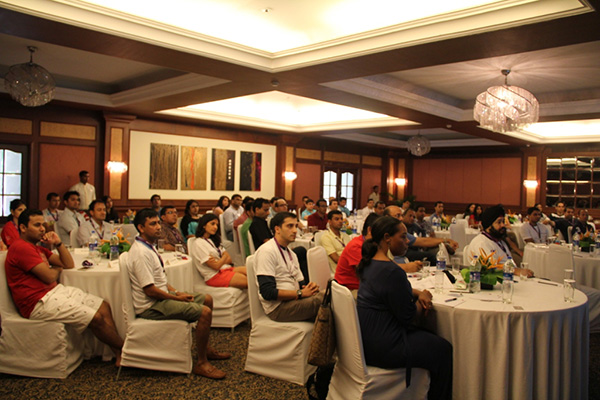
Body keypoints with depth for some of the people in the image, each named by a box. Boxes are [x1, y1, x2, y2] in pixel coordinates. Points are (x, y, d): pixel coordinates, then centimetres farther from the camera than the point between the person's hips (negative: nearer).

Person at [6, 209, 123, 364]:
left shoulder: (36, 247, 20)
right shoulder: (21, 248, -12)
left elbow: (69, 265, 17)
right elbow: (49, 277, -18)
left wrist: (58, 243, 5)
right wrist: (57, 269, 6)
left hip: (55, 291, 10)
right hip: (40, 303, -10)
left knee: (104, 306, -3)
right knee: (96, 318, -19)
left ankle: (117, 353, -7)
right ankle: (124, 348, 1)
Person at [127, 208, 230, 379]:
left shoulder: (148, 246, 11)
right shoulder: (141, 253, -22)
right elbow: (149, 290, -25)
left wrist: (177, 292, 5)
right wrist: (177, 298, -14)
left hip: (161, 296, 11)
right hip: (151, 306, -11)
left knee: (207, 299, 14)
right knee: (205, 312, -21)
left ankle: (205, 348, 24)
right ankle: (201, 363, -8)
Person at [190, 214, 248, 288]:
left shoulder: (213, 240, 22)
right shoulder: (198, 243, -6)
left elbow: (229, 259, 12)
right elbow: (216, 266, -12)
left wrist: (218, 261, -10)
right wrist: (225, 257, 7)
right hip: (215, 275, -8)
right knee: (247, 281, -27)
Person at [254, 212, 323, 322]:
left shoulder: (291, 254, 21)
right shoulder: (267, 251, -9)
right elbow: (267, 292, -17)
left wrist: (310, 287, -4)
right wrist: (300, 293, -16)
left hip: (294, 300, 8)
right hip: (278, 307, -8)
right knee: (322, 300, -27)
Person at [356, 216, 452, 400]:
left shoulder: (369, 263, 4)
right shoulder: (392, 272, -26)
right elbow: (407, 316, -18)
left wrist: (418, 293, 0)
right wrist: (423, 299, 0)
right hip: (382, 347, -9)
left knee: (431, 338, 22)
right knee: (443, 349, 6)